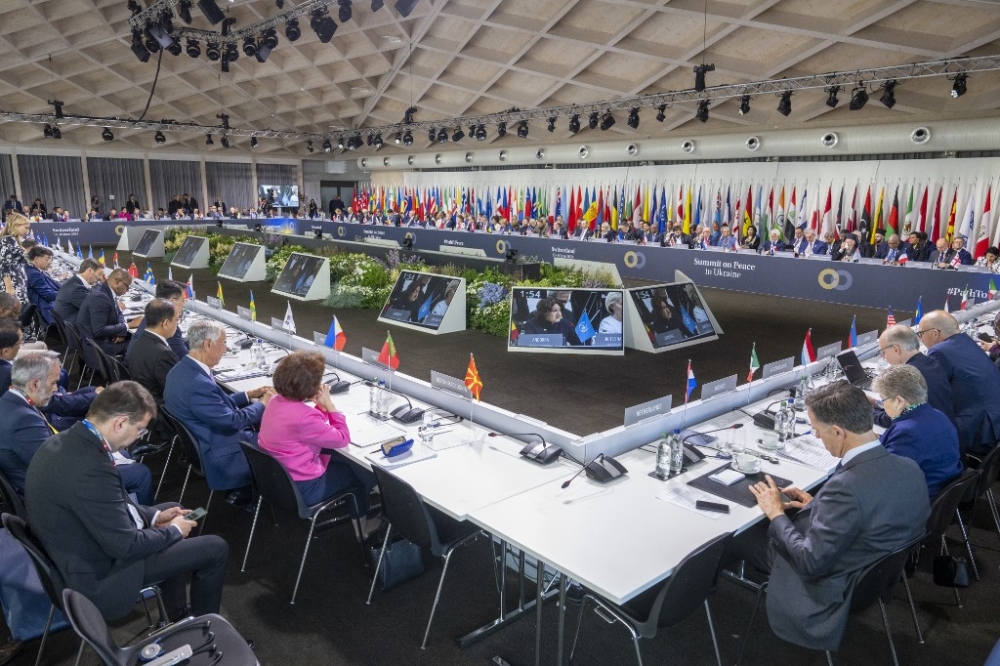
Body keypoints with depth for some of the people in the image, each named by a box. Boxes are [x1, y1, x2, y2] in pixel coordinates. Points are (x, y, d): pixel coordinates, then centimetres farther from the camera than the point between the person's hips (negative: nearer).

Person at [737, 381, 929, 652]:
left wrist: (776, 513, -13)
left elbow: (810, 562, -28)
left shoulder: (847, 486, -37)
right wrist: (817, 505, 5)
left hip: (832, 584, -8)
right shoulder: (909, 468, -11)